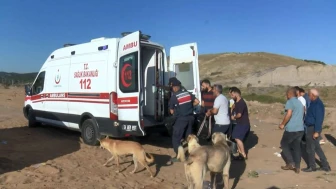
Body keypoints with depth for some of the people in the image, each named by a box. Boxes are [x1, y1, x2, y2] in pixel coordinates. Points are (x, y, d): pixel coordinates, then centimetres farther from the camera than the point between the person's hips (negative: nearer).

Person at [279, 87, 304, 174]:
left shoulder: (290, 102, -10)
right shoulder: (300, 102, 17)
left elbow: (289, 114, -23)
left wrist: (283, 124, -13)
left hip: (291, 129, -7)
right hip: (300, 128, 8)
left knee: (284, 144, 10)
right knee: (297, 147, 12)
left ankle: (290, 163, 6)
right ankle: (297, 167, 15)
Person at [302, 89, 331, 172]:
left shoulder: (318, 104, -20)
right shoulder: (314, 103, 11)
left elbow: (319, 119, -23)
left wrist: (316, 132, -24)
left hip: (313, 129, -10)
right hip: (311, 128, 10)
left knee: (310, 148, 3)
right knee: (317, 147, 16)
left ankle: (312, 167, 16)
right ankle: (325, 166, 24)